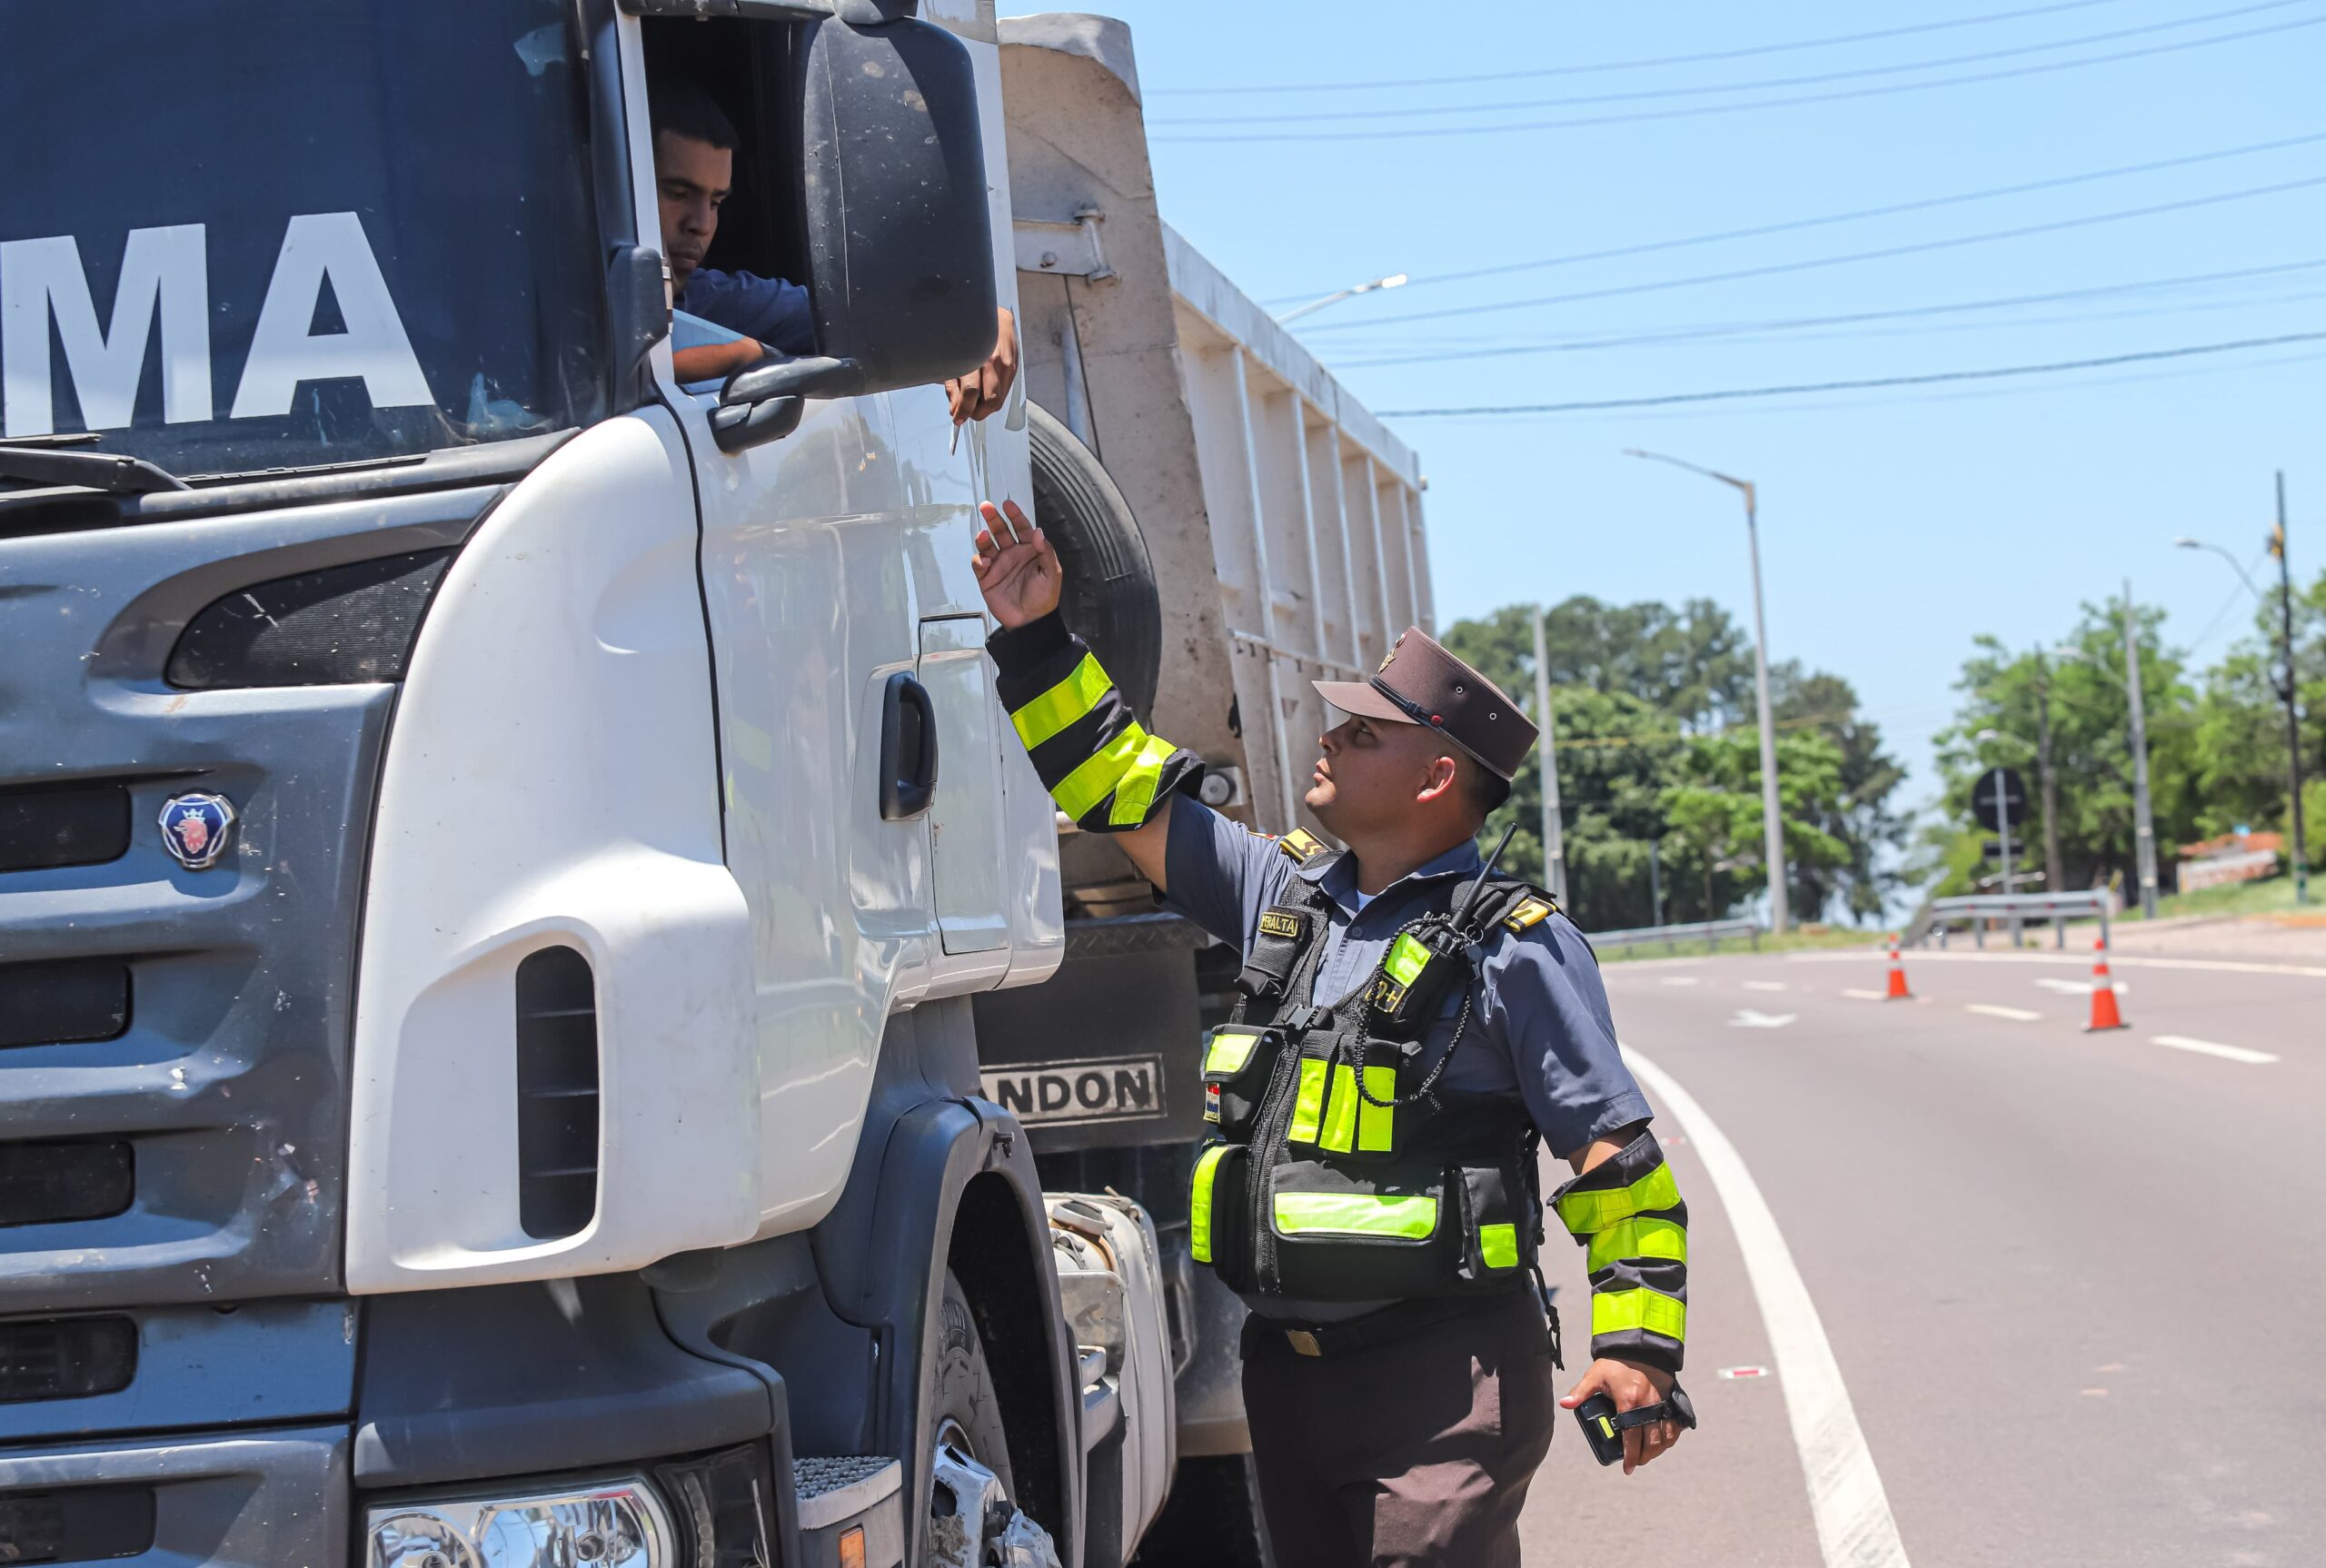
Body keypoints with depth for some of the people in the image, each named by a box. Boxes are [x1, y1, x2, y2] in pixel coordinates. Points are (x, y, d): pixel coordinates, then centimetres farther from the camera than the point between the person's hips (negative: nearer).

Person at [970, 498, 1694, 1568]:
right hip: (1289, 1362, 7)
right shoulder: (1283, 892, 11)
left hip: (1442, 1369, -7)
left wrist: (1637, 1343, -13)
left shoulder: (1514, 944, -7)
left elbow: (1615, 1153, -7)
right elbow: (1128, 791, 18)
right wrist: (1035, 641, 12)